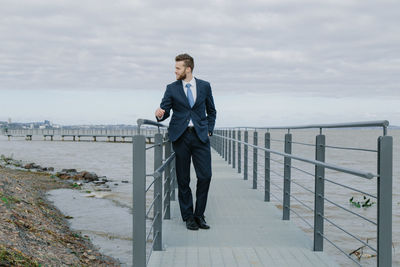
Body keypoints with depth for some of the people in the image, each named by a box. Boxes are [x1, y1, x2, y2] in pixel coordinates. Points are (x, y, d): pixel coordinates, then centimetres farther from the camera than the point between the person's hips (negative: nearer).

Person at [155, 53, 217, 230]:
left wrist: (209, 130, 7)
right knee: (183, 179, 3)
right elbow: (165, 110, 2)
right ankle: (188, 217, 13)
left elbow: (211, 111, 17)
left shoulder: (204, 86, 8)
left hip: (200, 136, 0)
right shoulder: (172, 88, 6)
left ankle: (199, 214, 9)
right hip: (180, 136, 0)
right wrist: (160, 114, -21)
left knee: (205, 176, -6)